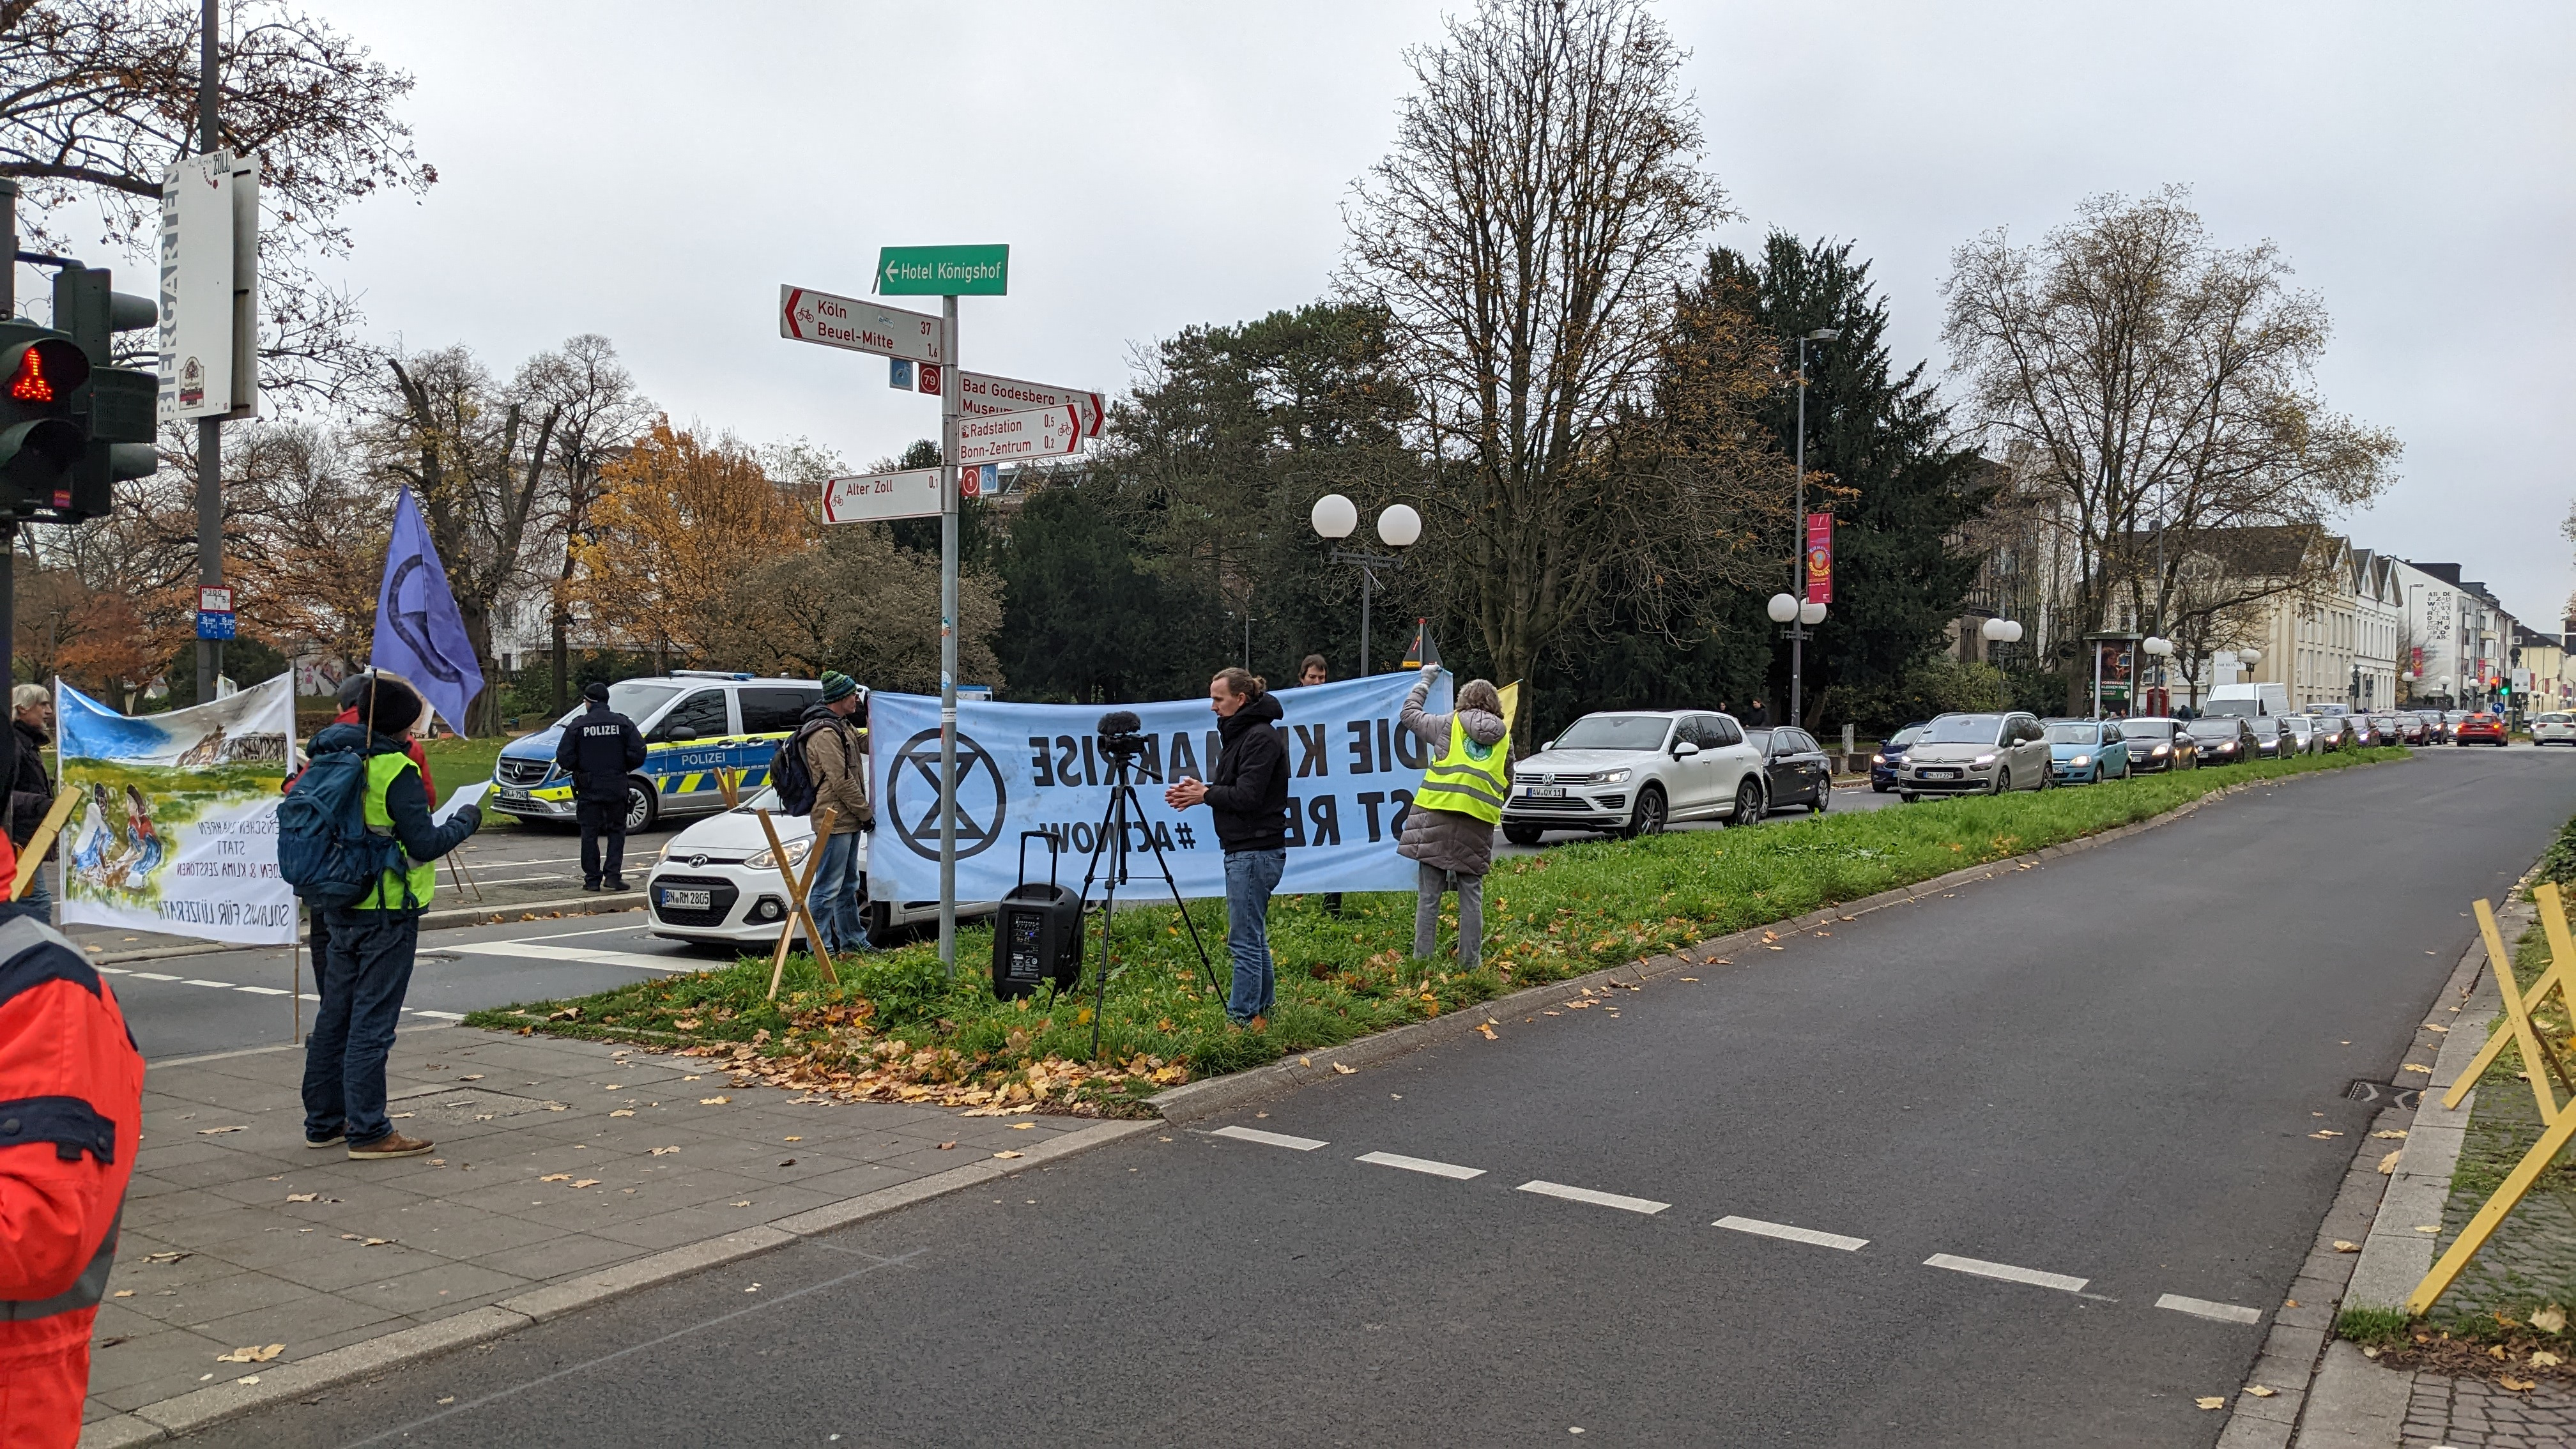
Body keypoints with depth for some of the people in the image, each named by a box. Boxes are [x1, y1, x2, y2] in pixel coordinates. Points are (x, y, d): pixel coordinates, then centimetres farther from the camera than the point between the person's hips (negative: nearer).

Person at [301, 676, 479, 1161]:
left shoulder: (331, 761, 9)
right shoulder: (393, 769, -16)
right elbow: (424, 842, -18)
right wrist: (465, 822, -2)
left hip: (341, 910, 8)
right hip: (386, 912, -8)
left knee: (335, 1016, 16)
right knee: (371, 1024, -5)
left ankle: (324, 1122, 25)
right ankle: (368, 1131, 0)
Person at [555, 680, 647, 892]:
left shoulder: (577, 726, -4)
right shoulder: (623, 724, -1)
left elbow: (564, 758, -8)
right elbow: (638, 754, -7)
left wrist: (579, 769, 11)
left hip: (588, 788, -1)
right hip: (616, 787, 1)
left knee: (590, 833, 6)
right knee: (616, 831, 10)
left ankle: (592, 879, 7)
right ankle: (613, 875, 1)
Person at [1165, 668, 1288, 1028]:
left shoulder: (1261, 737, -15)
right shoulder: (1238, 733, 17)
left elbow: (1247, 796, -21)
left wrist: (1204, 794, -9)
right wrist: (1199, 789, 2)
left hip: (1256, 852, -11)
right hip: (1243, 850, 11)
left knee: (1245, 939, -7)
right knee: (1253, 935, 16)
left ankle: (1242, 1018, -3)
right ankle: (1262, 1009, 24)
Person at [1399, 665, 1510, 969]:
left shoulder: (1449, 724, 6)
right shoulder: (1504, 737, 14)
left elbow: (1409, 714, 18)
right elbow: (1507, 786, 20)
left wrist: (1425, 680, 29)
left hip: (1438, 815, -2)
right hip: (1478, 822, 2)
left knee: (1429, 895, 3)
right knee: (1472, 895, 9)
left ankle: (1423, 958, 4)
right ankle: (1470, 960, 11)